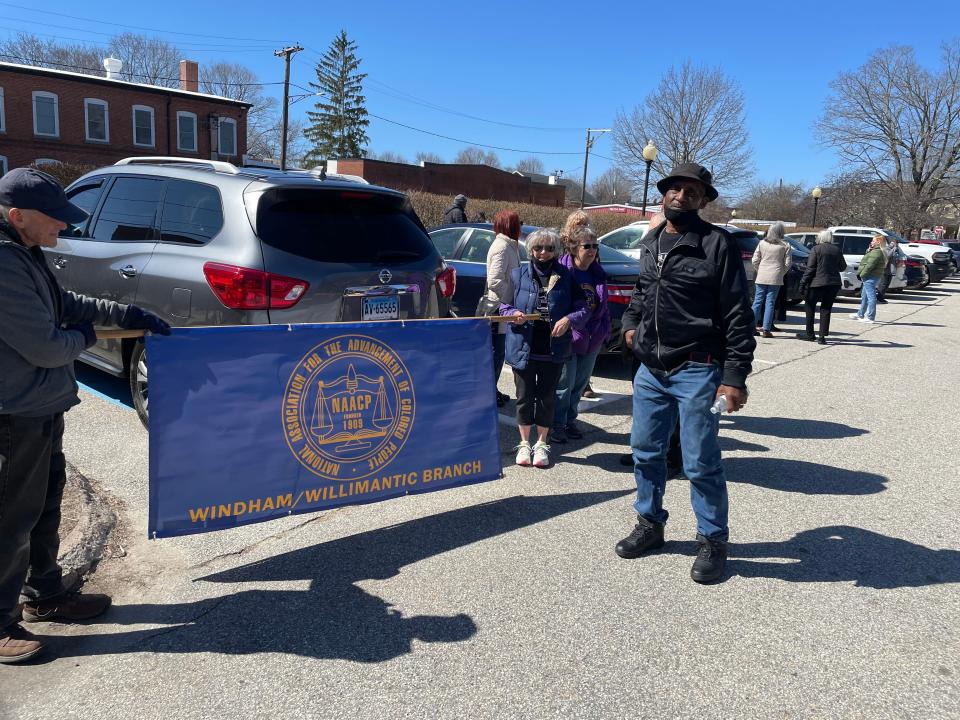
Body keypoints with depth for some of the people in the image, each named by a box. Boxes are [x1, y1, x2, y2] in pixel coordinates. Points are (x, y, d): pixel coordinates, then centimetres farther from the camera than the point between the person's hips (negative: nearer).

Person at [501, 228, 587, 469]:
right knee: (525, 396, 9)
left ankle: (541, 444, 25)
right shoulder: (519, 274, 1)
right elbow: (503, 304, 8)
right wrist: (513, 314, -14)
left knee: (547, 397, 9)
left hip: (553, 349, 0)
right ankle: (524, 443, 24)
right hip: (523, 347, 0)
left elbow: (583, 308, 3)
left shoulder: (565, 277, 1)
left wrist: (569, 319, -17)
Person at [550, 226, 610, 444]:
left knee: (580, 382, 15)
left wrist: (604, 332, 11)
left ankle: (570, 420, 29)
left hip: (592, 339, 7)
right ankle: (557, 425, 13)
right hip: (568, 337, -6)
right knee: (564, 382, -1)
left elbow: (604, 307, 15)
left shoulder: (598, 274, 8)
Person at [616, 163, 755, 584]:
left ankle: (712, 541, 20)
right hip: (650, 369, 7)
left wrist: (734, 376, -16)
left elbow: (737, 315, -11)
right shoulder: (649, 244, 12)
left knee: (701, 463, 1)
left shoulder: (717, 244, -8)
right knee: (645, 452, 15)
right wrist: (630, 323, 9)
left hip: (697, 371, -6)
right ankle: (650, 525, 34)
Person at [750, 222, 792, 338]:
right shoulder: (785, 245, -2)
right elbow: (787, 264, -1)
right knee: (770, 303, 1)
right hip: (776, 278, -1)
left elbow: (755, 261, 2)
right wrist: (781, 273, 13)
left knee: (758, 301, 8)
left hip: (761, 277, 1)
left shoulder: (762, 243, 2)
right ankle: (766, 329, 0)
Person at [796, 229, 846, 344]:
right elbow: (843, 267, 13)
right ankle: (822, 336, 5)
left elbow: (810, 269, -10)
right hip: (834, 283, 4)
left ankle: (809, 334, 15)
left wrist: (803, 283, -7)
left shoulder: (816, 249, -7)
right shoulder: (837, 250, 6)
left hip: (817, 283, -4)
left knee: (810, 307, 11)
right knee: (826, 309, 8)